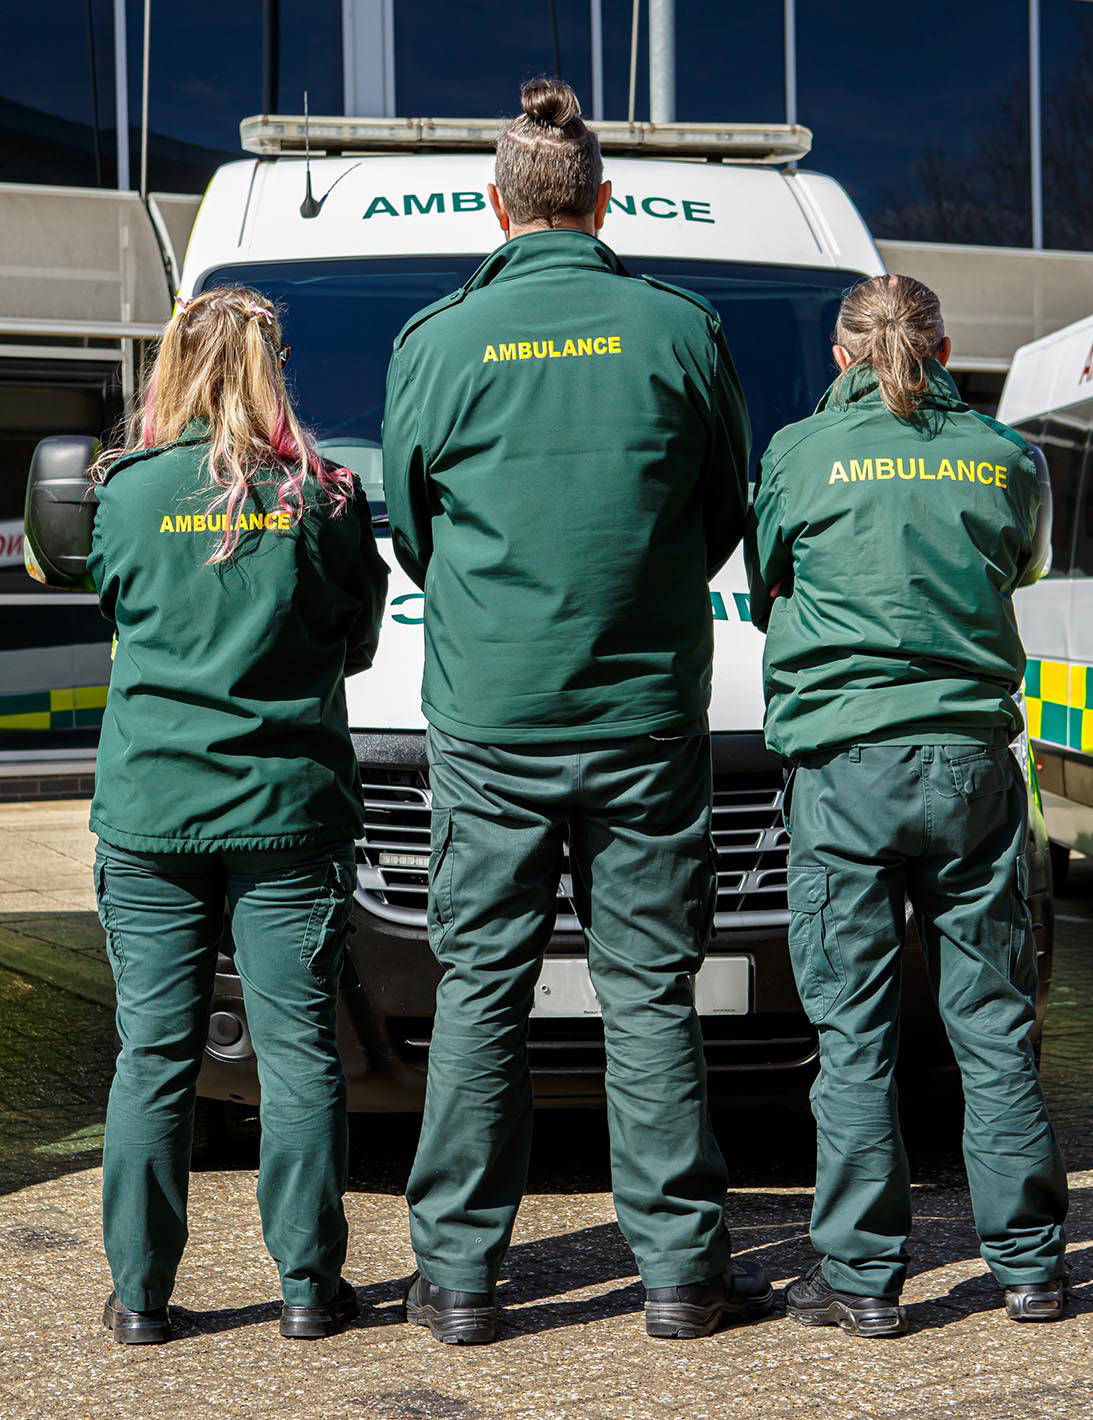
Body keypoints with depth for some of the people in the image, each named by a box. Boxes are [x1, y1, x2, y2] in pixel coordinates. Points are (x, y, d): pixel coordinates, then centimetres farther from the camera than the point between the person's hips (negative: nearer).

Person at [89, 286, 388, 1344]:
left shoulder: (129, 493, -2)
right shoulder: (322, 496, -3)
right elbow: (355, 641, 7)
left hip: (149, 809, 1)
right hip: (290, 806, 0)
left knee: (153, 1056, 7)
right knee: (298, 1050, 6)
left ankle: (140, 1294, 12)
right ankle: (308, 1287, 10)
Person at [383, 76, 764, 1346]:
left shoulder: (439, 341, -2)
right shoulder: (681, 329, -2)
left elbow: (409, 531, 9)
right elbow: (726, 517, 9)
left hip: (487, 719, 0)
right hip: (648, 712, 0)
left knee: (478, 989, 7)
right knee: (649, 991, 6)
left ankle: (457, 1272, 11)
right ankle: (681, 1268, 10)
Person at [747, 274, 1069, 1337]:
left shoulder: (801, 453, 0)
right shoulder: (1002, 455, 5)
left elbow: (767, 596, 13)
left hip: (845, 768, -2)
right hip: (975, 765, 2)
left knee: (854, 1034, 3)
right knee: (993, 1025, 9)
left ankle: (861, 1276, 6)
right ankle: (1028, 1262, 16)